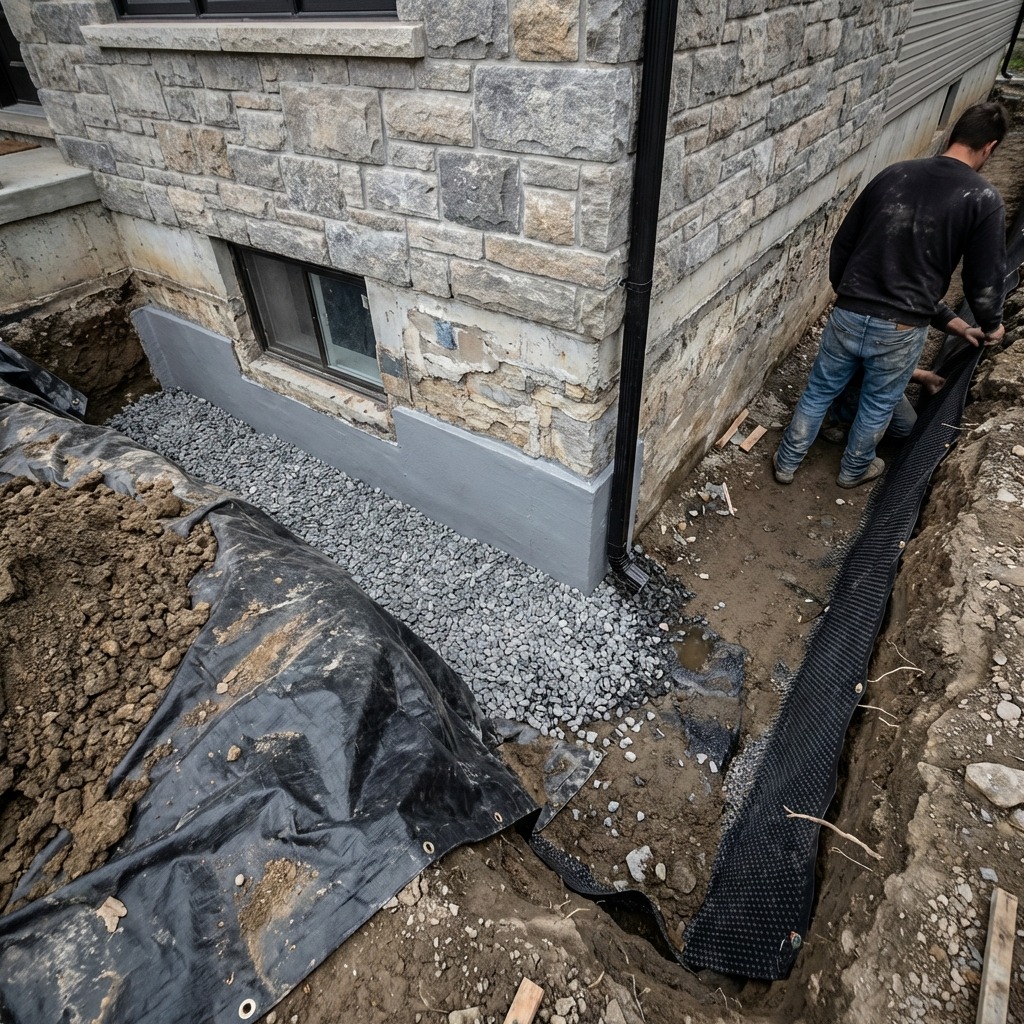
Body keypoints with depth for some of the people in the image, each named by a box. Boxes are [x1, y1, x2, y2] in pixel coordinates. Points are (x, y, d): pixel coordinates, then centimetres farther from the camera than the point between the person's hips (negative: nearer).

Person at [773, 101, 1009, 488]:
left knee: (819, 391, 19)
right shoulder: (983, 199, -6)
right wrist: (991, 325, 16)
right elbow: (984, 281, -4)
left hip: (847, 315, 2)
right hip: (900, 330, -2)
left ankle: (786, 462, 32)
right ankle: (854, 469, 42)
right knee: (878, 404, 21)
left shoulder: (893, 173, 5)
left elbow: (842, 244, 9)